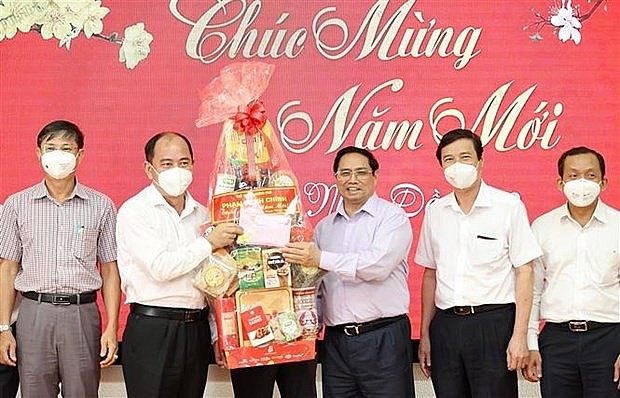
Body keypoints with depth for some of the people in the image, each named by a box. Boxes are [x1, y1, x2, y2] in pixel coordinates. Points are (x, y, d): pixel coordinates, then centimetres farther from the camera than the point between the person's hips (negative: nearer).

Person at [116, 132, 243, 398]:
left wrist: (217, 334, 14)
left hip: (197, 329, 5)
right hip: (152, 330, -5)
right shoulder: (135, 211, -5)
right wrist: (209, 243, -15)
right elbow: (160, 267, -17)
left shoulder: (202, 214, 12)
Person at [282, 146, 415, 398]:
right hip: (335, 339, 5)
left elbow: (378, 265, -18)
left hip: (383, 339, -5)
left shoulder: (392, 216, -1)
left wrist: (322, 259, -20)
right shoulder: (324, 227, 15)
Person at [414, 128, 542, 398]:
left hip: (493, 324, -4)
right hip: (445, 324, 4)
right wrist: (425, 334, 13)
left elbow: (524, 272, -3)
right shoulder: (435, 212, 9)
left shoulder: (508, 206, -3)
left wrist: (520, 335, -9)